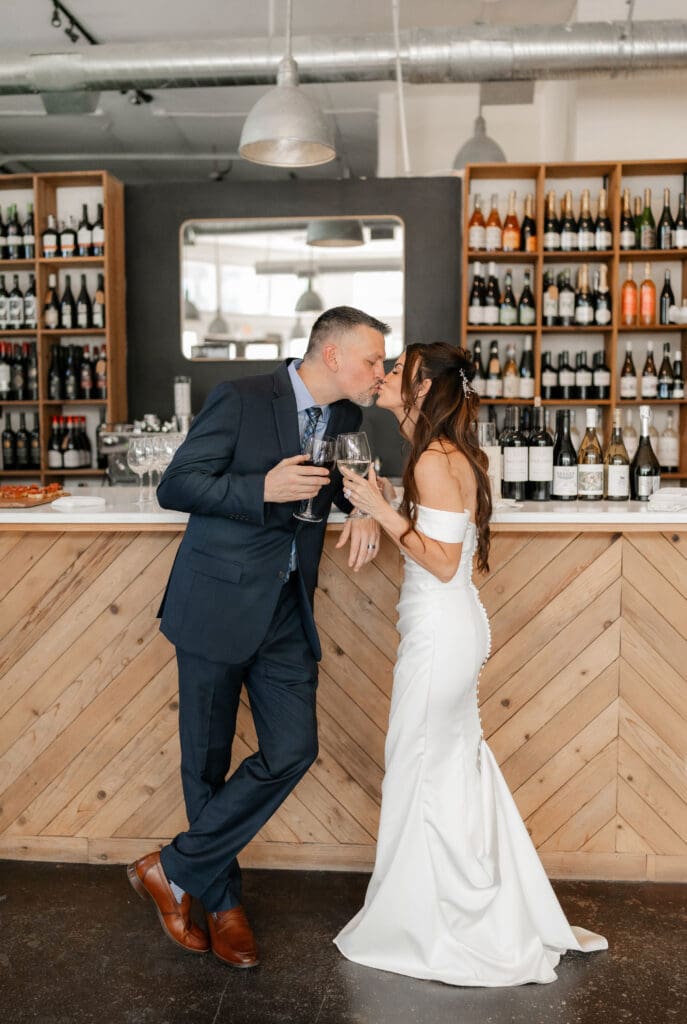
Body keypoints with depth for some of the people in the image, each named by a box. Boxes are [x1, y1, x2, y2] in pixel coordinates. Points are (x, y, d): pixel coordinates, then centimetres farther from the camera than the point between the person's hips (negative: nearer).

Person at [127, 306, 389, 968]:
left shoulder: (345, 417, 6)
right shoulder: (241, 399, -13)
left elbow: (349, 483, 23)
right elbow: (173, 487, -12)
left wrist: (365, 511, -2)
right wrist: (262, 489, -25)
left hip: (286, 614, 6)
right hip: (217, 607, -5)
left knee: (293, 750, -2)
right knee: (207, 762, 7)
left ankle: (175, 870, 14)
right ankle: (223, 901, 27)